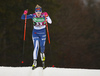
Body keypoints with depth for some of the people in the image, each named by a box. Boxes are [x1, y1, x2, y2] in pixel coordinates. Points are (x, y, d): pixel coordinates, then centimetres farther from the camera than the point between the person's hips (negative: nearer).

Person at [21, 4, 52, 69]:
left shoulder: (44, 15, -13)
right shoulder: (33, 16, -10)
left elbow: (50, 22, -21)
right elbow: (23, 18, -7)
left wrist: (47, 16, -36)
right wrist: (24, 14, -28)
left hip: (42, 33, 0)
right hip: (35, 33, 0)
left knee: (42, 46, 10)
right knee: (36, 47, -11)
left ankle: (42, 54, 44)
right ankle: (35, 62, -10)